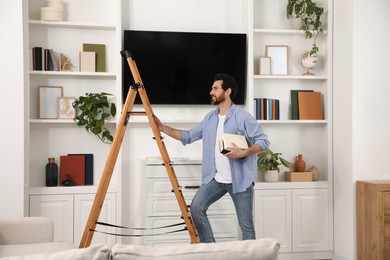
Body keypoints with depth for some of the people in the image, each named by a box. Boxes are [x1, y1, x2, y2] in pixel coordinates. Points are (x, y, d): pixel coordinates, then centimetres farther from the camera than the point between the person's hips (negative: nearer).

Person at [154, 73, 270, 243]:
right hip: (215, 178, 6)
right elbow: (189, 136, 16)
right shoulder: (209, 118, 10)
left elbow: (263, 141, -12)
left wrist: (243, 153, -27)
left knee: (246, 224, 2)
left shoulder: (243, 117, -11)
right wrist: (163, 128, 10)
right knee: (196, 208, -8)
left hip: (240, 180, -6)